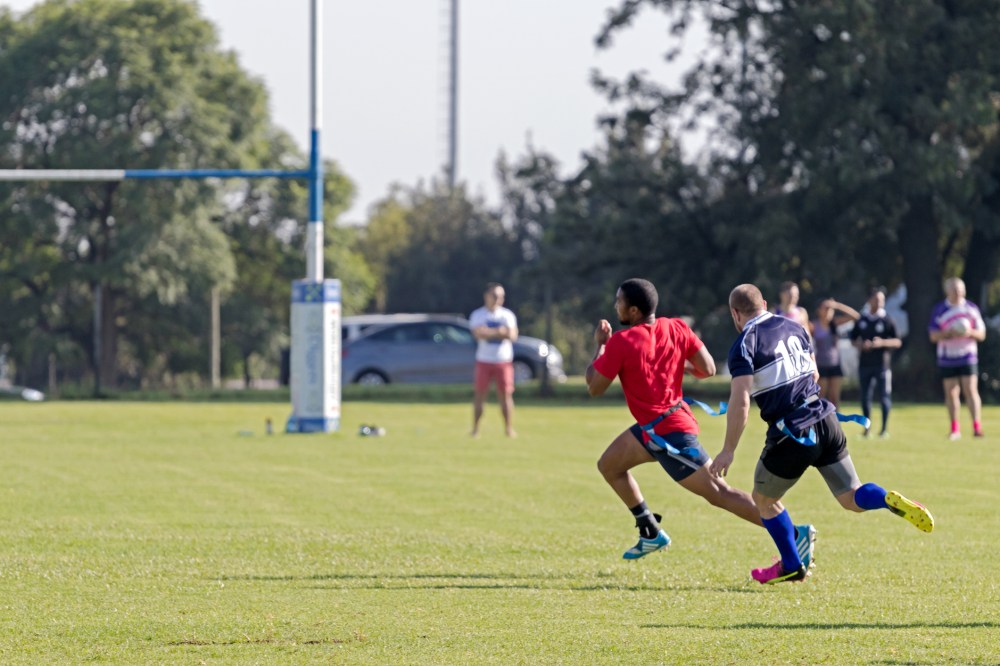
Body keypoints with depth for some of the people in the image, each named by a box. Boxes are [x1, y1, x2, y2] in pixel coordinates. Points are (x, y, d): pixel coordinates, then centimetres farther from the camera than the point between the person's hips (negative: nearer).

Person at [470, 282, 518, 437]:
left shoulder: (507, 315, 6)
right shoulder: (477, 315, 1)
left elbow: (513, 335, -8)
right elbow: (479, 334, -16)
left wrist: (489, 332, -18)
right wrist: (500, 332, -14)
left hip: (504, 360, 1)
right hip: (484, 360, -1)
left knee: (506, 395, -1)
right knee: (480, 394, -1)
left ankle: (509, 428, 5)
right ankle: (475, 429, 5)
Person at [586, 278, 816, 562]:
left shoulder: (620, 342, -20)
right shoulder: (676, 328, -1)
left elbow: (594, 387, -11)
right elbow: (708, 369, 0)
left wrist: (600, 345, 2)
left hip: (668, 434, -9)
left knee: (719, 493, -9)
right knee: (609, 466, 20)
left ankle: (796, 535, -14)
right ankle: (652, 534, 27)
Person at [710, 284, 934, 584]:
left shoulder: (744, 345, -9)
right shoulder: (793, 328, 12)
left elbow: (740, 402, -17)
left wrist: (728, 451, -12)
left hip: (791, 434, -6)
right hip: (825, 420, 6)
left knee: (764, 499, 18)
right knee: (852, 498, 10)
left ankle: (792, 566, 26)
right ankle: (892, 501, -20)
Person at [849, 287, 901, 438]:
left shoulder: (887, 320, -1)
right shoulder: (861, 320, 8)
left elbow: (898, 342, -1)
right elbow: (853, 339, 15)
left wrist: (882, 343, -17)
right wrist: (860, 344, -7)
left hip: (882, 364, -3)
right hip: (864, 363, 3)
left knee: (884, 396, -6)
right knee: (865, 397, 5)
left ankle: (885, 428, 0)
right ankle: (867, 428, 13)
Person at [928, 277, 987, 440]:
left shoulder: (971, 308, 4)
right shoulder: (939, 310, 2)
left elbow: (981, 334, 6)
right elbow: (934, 336, -2)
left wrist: (970, 332, -16)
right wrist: (949, 333, -20)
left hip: (968, 357, -1)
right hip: (947, 359, 1)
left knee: (971, 390, -11)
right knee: (951, 393, 4)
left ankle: (977, 426, -16)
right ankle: (955, 429, 14)